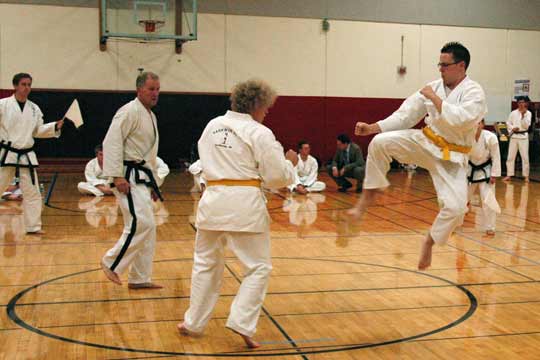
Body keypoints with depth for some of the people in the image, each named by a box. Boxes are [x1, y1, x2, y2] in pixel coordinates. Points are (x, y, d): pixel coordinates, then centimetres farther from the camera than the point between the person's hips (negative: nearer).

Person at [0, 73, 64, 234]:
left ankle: (33, 226, 18)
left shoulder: (34, 108, 7)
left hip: (26, 156, 4)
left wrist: (55, 127, 0)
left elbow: (38, 130, 12)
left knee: (32, 192, 7)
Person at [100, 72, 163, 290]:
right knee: (141, 223, -18)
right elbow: (112, 142, -19)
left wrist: (153, 183, 23)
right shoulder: (129, 112, -11)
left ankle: (140, 278, 18)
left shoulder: (151, 116, 19)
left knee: (147, 227, 10)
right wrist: (117, 176, -24)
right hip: (128, 176, -10)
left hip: (142, 177, 10)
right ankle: (111, 263, -1)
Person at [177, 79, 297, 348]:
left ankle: (194, 323, 29)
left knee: (206, 263, 20)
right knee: (258, 267, 8)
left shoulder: (212, 126, 10)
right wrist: (290, 163, 13)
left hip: (213, 200, 5)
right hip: (245, 204, -5)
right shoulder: (259, 133, -7)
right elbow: (277, 176, -5)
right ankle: (242, 323, -2)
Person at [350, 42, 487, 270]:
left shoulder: (474, 92, -13)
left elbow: (461, 120, -31)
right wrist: (372, 127, -6)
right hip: (426, 143, 4)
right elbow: (405, 114, 3)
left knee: (455, 207, -16)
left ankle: (429, 242, 12)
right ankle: (369, 194, -5)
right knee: (381, 142, -19)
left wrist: (435, 98, -22)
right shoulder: (435, 87, 2)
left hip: (451, 157, -3)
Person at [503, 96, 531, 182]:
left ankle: (526, 175, 12)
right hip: (514, 136, 2)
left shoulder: (528, 113, -2)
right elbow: (508, 123, 7)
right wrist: (512, 128, -11)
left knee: (525, 157, 0)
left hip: (523, 136, -2)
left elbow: (526, 125, -10)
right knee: (510, 156, 3)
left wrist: (523, 115, -18)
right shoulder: (513, 113, 3)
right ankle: (509, 175, 12)